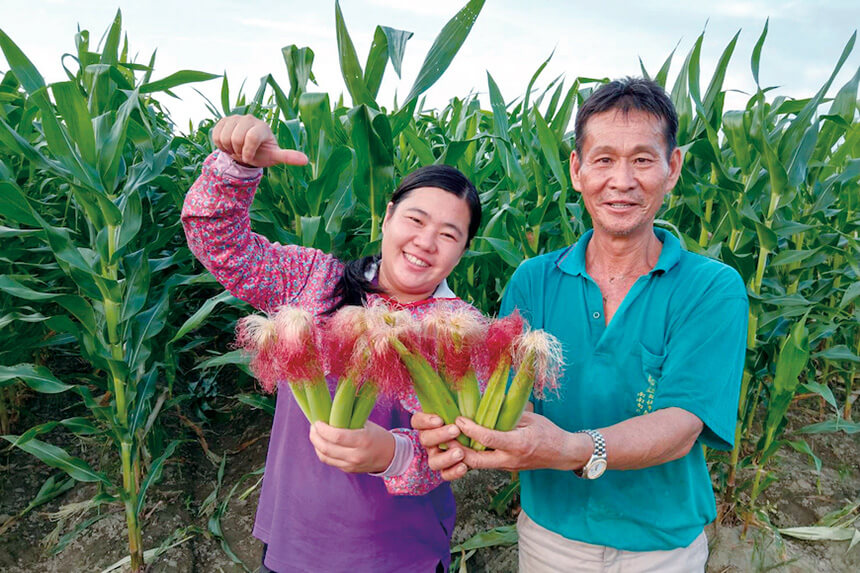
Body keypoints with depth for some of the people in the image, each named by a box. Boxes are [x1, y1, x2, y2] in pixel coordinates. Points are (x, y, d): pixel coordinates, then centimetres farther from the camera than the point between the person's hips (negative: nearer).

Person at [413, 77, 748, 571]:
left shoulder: (714, 289, -14)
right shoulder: (532, 281, -6)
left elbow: (680, 425, -25)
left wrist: (572, 450, -43)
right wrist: (460, 426, -35)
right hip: (549, 533, 2)